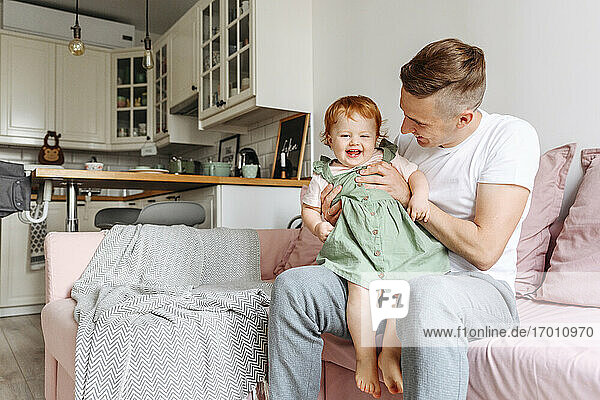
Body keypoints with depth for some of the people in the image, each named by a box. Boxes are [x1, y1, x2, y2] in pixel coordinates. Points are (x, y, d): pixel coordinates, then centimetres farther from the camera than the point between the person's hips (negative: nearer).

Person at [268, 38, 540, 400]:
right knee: (292, 285, -13)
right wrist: (342, 217, -3)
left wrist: (409, 196, -13)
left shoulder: (512, 136, -9)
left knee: (429, 294, -43)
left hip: (481, 286, -5)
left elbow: (483, 251, -17)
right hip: (403, 282, 5)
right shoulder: (409, 141, 8)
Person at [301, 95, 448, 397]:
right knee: (360, 290, -24)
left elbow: (416, 174, 19)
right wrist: (318, 226, 1)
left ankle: (390, 353, -4)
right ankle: (365, 357, -6)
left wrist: (419, 195, -3)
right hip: (354, 246, -1)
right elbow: (309, 208, 21)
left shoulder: (388, 160, 19)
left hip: (398, 243, 2)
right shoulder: (325, 175, 16)